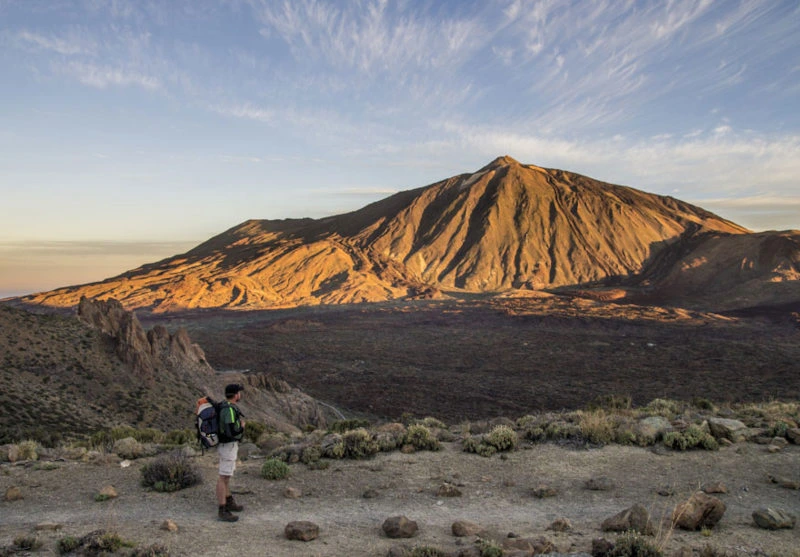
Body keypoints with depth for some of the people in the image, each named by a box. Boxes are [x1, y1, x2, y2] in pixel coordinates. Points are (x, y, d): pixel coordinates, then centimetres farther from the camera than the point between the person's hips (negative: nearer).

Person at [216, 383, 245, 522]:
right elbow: (231, 432, -30)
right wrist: (242, 427, -12)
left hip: (227, 444, 10)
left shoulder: (224, 406, 6)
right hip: (229, 446, -10)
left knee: (226, 475, 19)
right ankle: (223, 511, 1)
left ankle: (229, 502, 31)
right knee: (223, 478, -5)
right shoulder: (229, 410, -26)